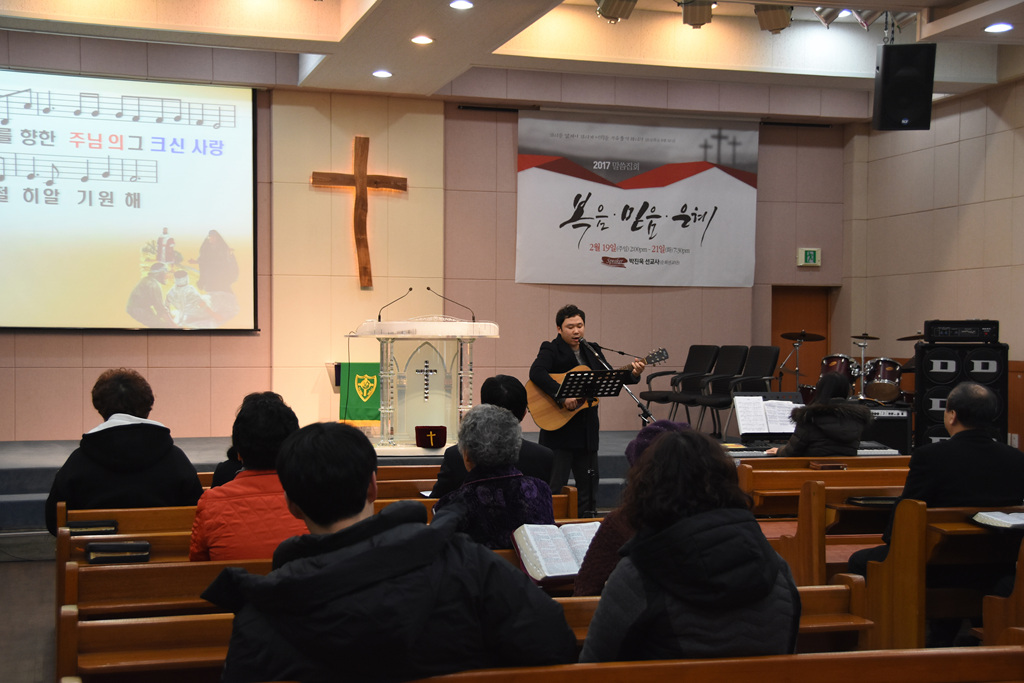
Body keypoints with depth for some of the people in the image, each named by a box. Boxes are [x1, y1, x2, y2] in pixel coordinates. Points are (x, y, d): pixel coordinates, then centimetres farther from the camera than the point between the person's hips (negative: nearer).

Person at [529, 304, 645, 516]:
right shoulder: (551, 350, -7)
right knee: (553, 486, -4)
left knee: (588, 483, 13)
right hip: (559, 429, -6)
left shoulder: (592, 351, 13)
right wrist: (562, 396, -33)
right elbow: (536, 372, -25)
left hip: (587, 429, 6)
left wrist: (632, 374, -6)